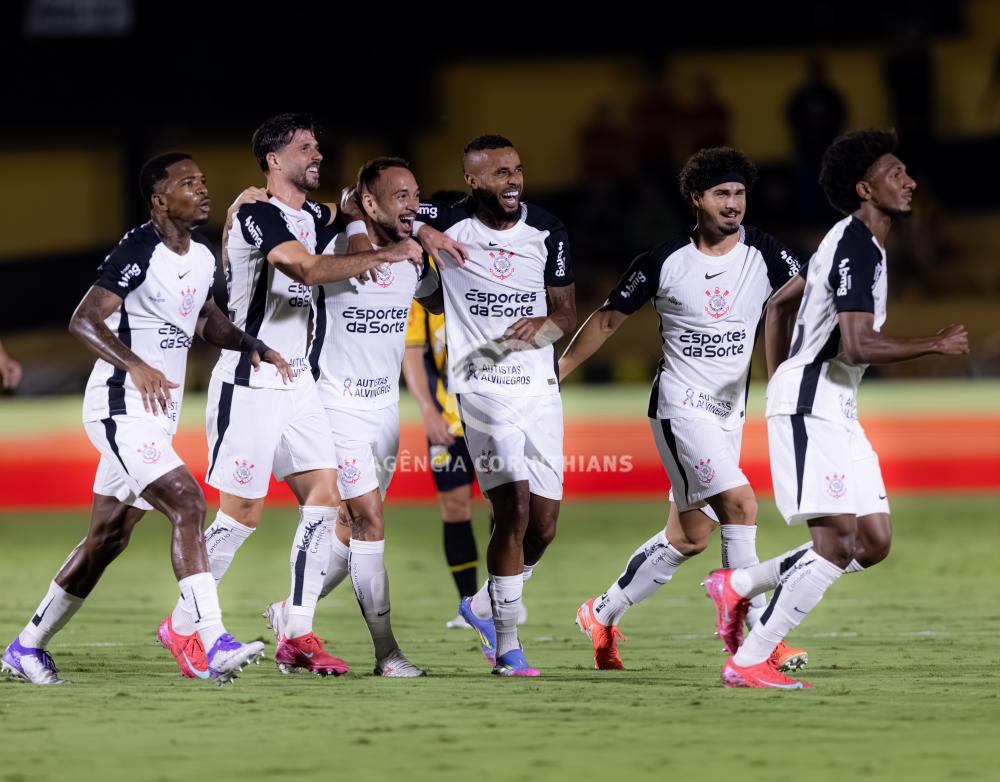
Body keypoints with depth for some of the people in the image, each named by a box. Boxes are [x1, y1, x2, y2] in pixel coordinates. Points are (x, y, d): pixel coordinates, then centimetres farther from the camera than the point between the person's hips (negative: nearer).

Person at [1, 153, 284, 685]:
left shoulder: (201, 258, 11)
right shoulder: (138, 252, -16)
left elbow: (205, 321, 28)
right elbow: (83, 321, -23)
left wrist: (251, 346, 9)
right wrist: (136, 365, -38)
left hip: (158, 415, 9)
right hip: (121, 409, -9)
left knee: (107, 540, 13)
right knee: (187, 505, -22)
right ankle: (212, 645, -28)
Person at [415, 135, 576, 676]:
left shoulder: (545, 231, 4)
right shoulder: (448, 222, -5)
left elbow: (567, 313, 9)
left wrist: (543, 325, -13)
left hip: (538, 385, 4)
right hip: (481, 384, -4)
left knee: (543, 524, 4)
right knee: (514, 507, -17)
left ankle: (483, 607, 32)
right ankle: (506, 648, -8)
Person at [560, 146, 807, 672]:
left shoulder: (764, 254, 0)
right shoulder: (665, 261, -6)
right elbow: (609, 319, 5)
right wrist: (556, 371, 6)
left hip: (729, 411, 5)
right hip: (681, 406, -5)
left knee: (688, 538, 9)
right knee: (740, 505, -20)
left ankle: (602, 615, 27)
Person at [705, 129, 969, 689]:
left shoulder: (862, 245, 17)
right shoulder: (856, 246, -16)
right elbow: (858, 346, -25)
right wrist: (936, 345, -18)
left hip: (835, 407, 10)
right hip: (808, 404, -10)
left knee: (875, 542, 6)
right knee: (838, 541, -15)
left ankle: (738, 585, 16)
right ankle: (749, 662, -9)